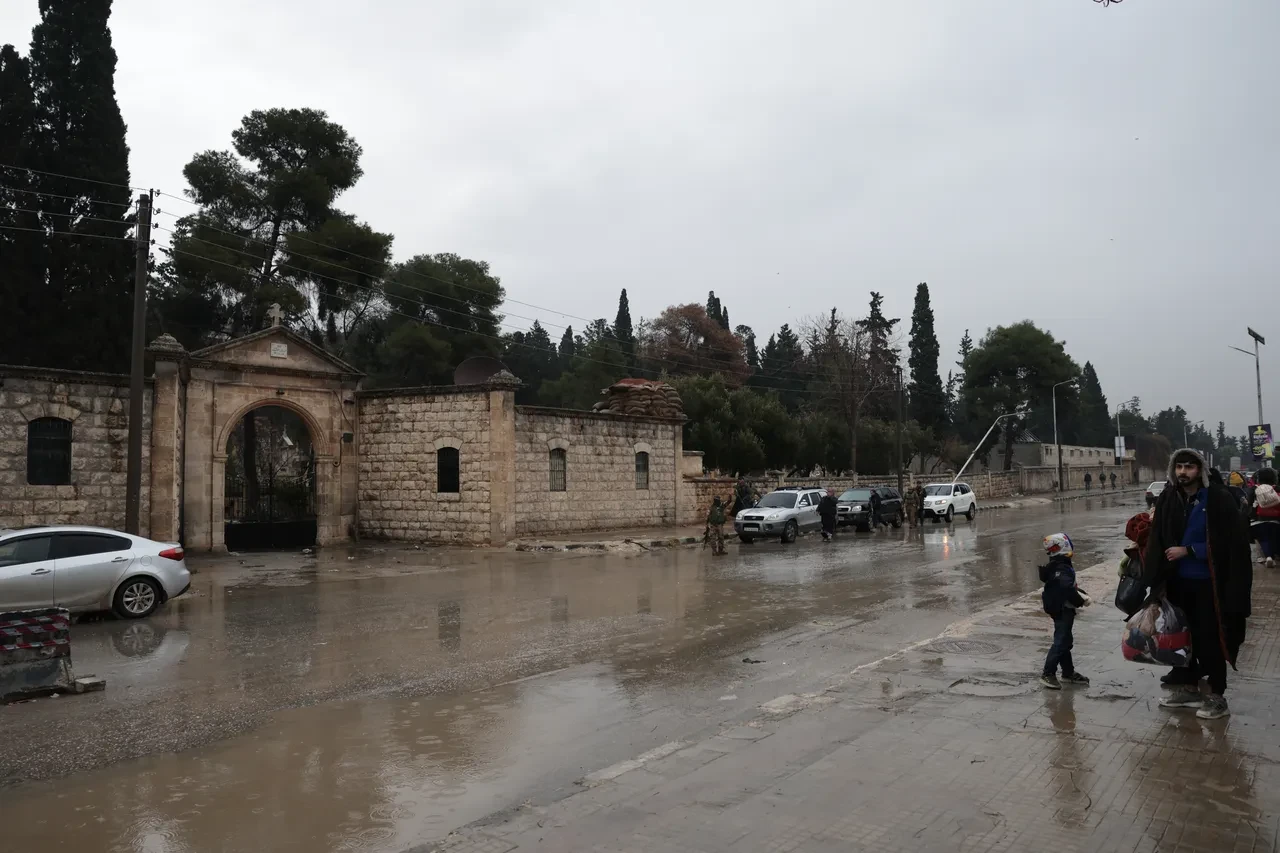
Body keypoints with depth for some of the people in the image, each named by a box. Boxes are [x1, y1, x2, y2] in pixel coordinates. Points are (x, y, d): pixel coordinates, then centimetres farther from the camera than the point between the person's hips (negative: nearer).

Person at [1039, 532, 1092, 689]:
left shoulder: (1061, 566, 10)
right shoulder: (1062, 569, -24)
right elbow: (1068, 590, -34)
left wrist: (1083, 594, 5)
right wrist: (1082, 601, -20)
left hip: (1061, 609, 11)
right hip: (1062, 610, -11)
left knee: (1065, 641, 19)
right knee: (1061, 642, -5)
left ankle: (1068, 673, 30)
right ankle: (1048, 674, 0)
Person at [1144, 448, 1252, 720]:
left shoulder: (1219, 499, -13)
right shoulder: (1167, 499, -2)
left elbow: (1230, 543, -15)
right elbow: (1157, 542, -4)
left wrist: (1188, 550, -18)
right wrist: (1156, 582, -10)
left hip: (1209, 583, -4)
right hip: (1178, 581, 5)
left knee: (1210, 638, 3)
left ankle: (1217, 697, 17)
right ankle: (1188, 687, 30)